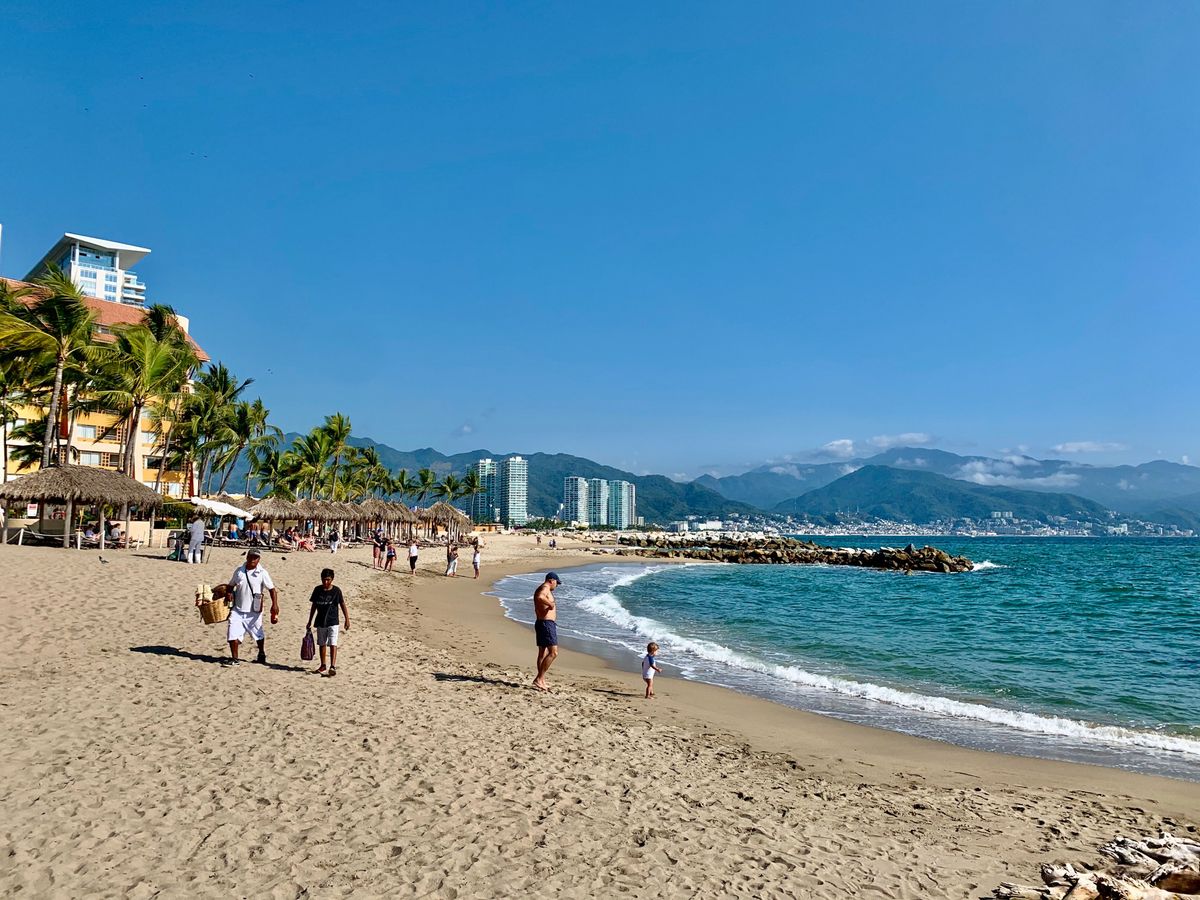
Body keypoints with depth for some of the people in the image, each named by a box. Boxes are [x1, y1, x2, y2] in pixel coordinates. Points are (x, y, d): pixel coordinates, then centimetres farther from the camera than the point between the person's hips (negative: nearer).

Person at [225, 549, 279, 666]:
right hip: (237, 609, 2)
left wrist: (275, 605, -19)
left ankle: (262, 655, 38)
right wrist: (229, 593, -6)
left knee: (259, 635, 15)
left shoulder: (262, 573, -8)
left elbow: (272, 589, -8)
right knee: (233, 634, -8)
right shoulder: (239, 571, 0)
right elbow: (231, 585, 14)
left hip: (254, 611, -2)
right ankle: (234, 658, 6)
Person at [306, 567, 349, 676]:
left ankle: (333, 666, -16)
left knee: (333, 644, -11)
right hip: (320, 622, 4)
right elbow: (313, 606, 8)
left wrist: (347, 619, -3)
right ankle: (323, 665, 27)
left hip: (332, 622, -4)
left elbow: (342, 604, -1)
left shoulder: (336, 590, -8)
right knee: (322, 644, 14)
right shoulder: (317, 590, 0)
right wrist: (310, 622, 12)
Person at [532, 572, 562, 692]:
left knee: (542, 653, 14)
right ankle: (539, 679, -17)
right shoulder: (545, 588, -13)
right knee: (553, 653, -14)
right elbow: (539, 597, -37)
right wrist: (551, 604, -25)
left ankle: (542, 682, 19)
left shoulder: (541, 589, 20)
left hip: (541, 623, 11)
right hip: (546, 624, -11)